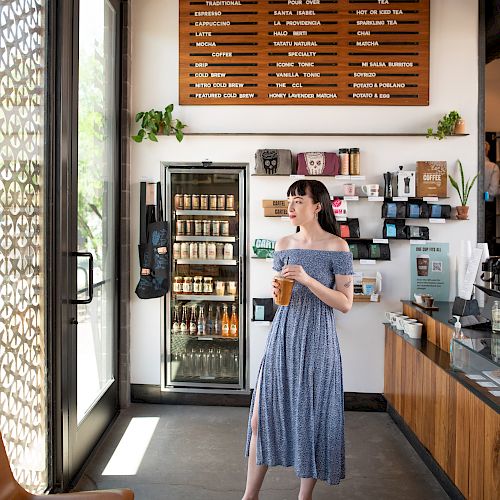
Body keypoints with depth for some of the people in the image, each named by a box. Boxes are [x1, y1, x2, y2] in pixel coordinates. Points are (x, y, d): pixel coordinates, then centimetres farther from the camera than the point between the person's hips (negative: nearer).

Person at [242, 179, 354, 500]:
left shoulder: (337, 247, -7)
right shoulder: (284, 244, 9)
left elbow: (346, 303, -9)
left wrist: (307, 280, -19)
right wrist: (277, 291, -4)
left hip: (316, 338, -5)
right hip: (283, 333, 5)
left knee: (311, 417, 6)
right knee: (262, 415, 6)